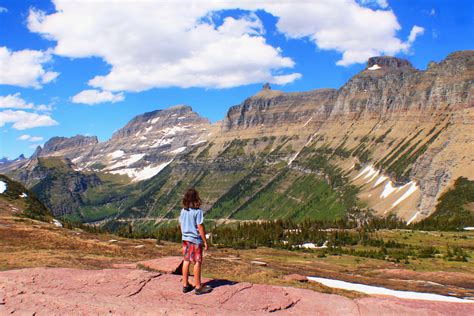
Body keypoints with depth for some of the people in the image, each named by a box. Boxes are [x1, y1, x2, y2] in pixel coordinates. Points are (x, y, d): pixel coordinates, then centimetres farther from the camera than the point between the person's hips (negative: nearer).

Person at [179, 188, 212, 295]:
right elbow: (200, 227, -16)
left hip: (185, 239, 6)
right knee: (197, 262, 2)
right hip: (195, 240, -6)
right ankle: (198, 287, 9)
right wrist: (205, 242, -10)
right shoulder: (197, 211, -17)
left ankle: (185, 285, 20)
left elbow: (181, 225, 9)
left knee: (186, 261, 13)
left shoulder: (183, 211, 2)